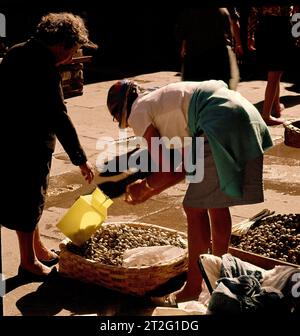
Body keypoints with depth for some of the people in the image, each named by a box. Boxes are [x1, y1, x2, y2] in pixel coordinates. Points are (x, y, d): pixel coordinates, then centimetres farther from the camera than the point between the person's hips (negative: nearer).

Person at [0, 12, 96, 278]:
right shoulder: (44, 67, -21)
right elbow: (59, 117, -23)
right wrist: (80, 159, -17)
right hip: (29, 145, -10)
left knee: (30, 198, 20)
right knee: (29, 199, 3)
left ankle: (38, 248, 35)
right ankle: (29, 261, 17)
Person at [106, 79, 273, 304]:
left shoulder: (138, 113, 5)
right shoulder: (164, 101, 29)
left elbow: (166, 171, 0)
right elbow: (186, 166, 27)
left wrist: (143, 187, 20)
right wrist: (149, 193, 31)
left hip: (223, 128, -9)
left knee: (196, 209, 1)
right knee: (216, 203, 22)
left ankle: (193, 287, 9)